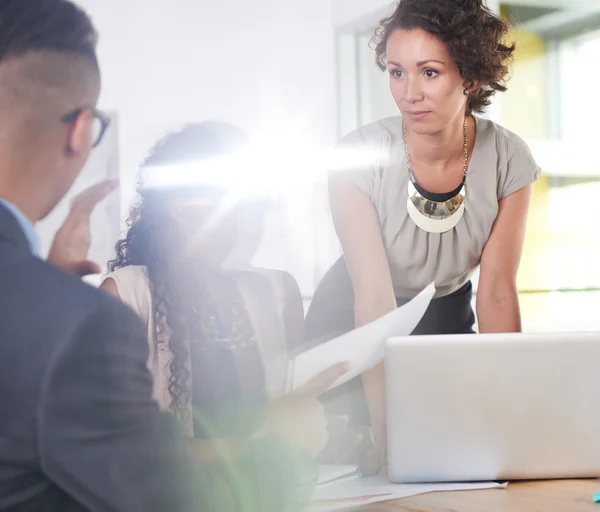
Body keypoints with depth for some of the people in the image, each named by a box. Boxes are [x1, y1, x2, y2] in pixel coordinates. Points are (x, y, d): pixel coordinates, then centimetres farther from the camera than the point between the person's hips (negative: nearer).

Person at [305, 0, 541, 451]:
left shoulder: (508, 159, -18)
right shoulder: (361, 157, -27)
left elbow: (497, 293, -15)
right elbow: (374, 297, -31)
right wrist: (385, 428, -37)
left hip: (445, 321, 2)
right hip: (352, 329, -2)